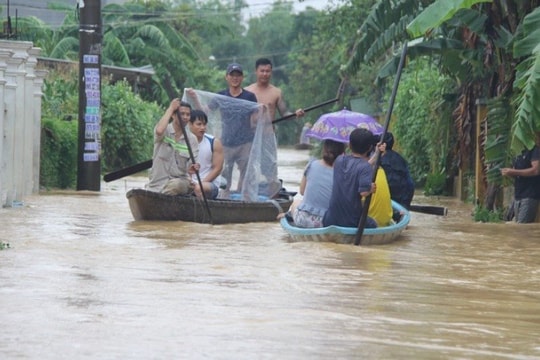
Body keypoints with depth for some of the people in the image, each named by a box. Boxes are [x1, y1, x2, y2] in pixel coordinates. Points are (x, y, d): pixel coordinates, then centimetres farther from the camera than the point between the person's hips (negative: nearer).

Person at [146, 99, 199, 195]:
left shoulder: (192, 139, 7)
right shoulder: (165, 130, 0)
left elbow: (191, 165, 4)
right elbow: (159, 131, -27)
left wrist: (192, 168, -23)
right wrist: (171, 108, -14)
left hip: (180, 181, 1)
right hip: (158, 183, -1)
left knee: (175, 185, -34)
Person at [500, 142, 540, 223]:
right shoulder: (519, 154, 20)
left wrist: (513, 172, -16)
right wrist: (508, 172, 2)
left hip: (529, 196, -9)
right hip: (518, 195, 9)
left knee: (522, 226, -17)